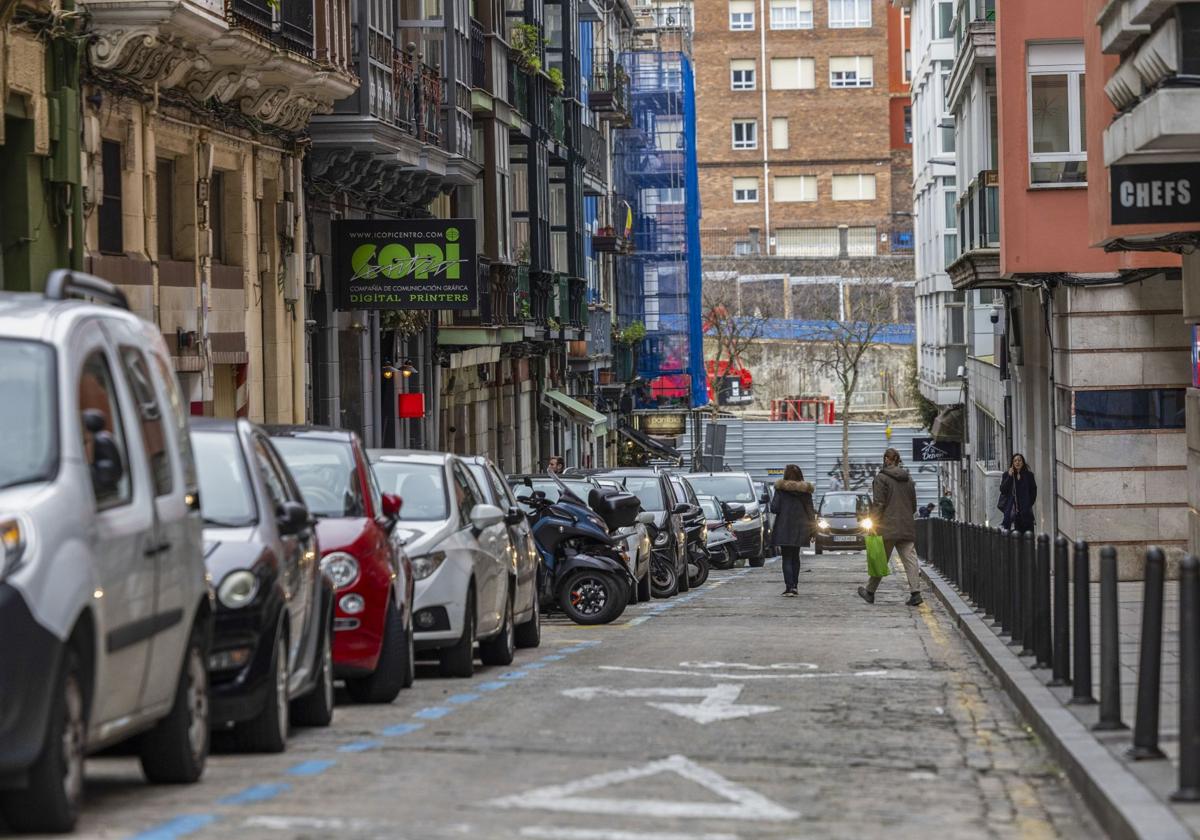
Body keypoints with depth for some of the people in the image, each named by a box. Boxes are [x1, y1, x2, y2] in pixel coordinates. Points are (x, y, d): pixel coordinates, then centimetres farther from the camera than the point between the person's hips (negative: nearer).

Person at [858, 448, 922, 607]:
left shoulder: (882, 478, -7)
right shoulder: (908, 479, 12)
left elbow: (878, 504, -12)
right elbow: (913, 504, 18)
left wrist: (873, 525, -9)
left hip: (887, 528, -5)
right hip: (907, 527, 5)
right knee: (910, 559, -1)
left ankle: (870, 592, 17)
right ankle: (915, 592, -12)